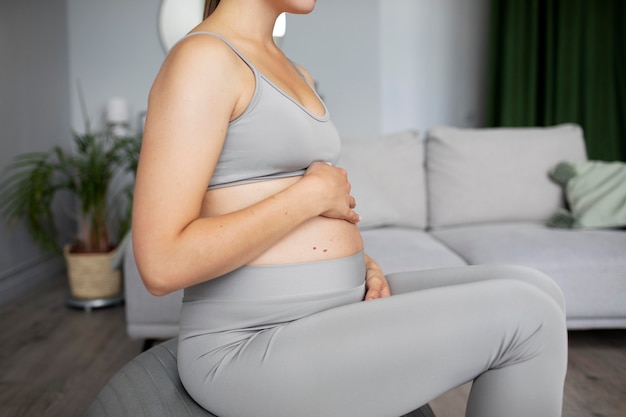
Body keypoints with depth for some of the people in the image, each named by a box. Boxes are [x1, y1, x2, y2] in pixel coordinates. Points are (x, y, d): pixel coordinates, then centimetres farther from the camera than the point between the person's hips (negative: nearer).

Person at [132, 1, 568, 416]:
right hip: (255, 350, -9)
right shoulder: (200, 59, -14)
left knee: (534, 292, 2)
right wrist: (312, 194, -14)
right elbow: (162, 264, -22)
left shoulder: (293, 74, 15)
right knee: (527, 316, -11)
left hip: (330, 311, 9)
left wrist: (363, 265, 1)